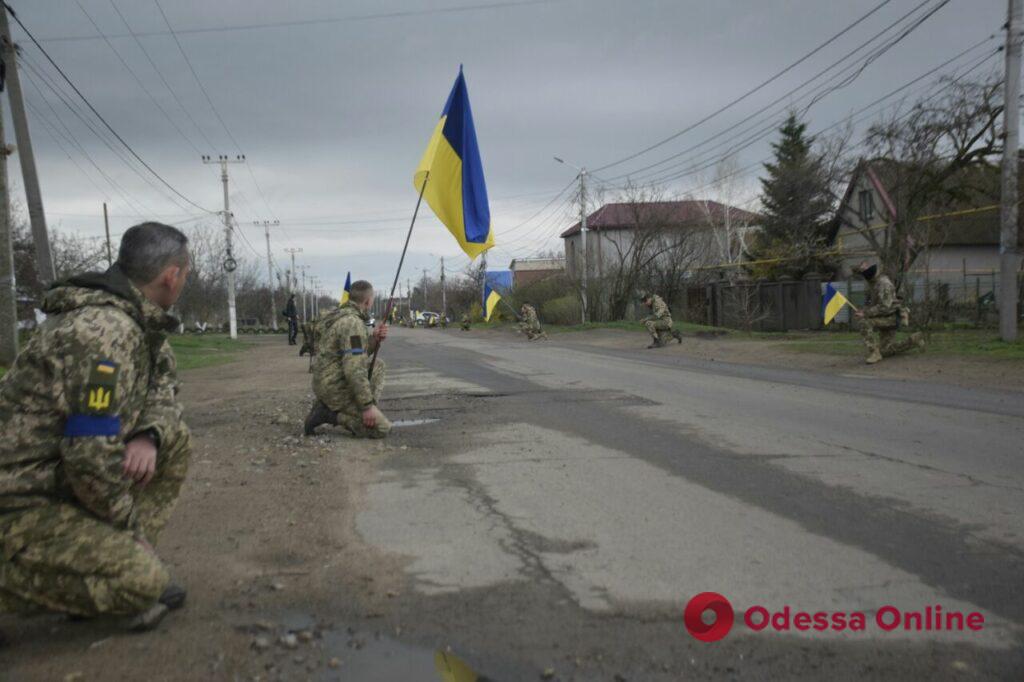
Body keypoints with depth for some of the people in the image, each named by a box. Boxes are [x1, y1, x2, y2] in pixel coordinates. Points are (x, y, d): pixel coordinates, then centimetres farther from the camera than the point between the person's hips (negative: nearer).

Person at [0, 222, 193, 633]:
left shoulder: (140, 319, 4)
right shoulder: (104, 330, -26)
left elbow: (164, 389, 12)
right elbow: (91, 457, -27)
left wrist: (149, 436, -11)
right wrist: (131, 526, -11)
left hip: (63, 472, 9)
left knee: (175, 441, 5)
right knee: (143, 582, -17)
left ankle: (122, 558, 7)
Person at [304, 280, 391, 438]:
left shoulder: (344, 316, 11)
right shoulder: (353, 322, -20)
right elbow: (354, 369, -28)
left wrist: (374, 339, 2)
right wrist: (368, 405, -24)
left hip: (329, 382, 10)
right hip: (336, 388, -10)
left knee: (378, 366, 22)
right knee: (382, 428, -9)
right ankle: (328, 413, -7)